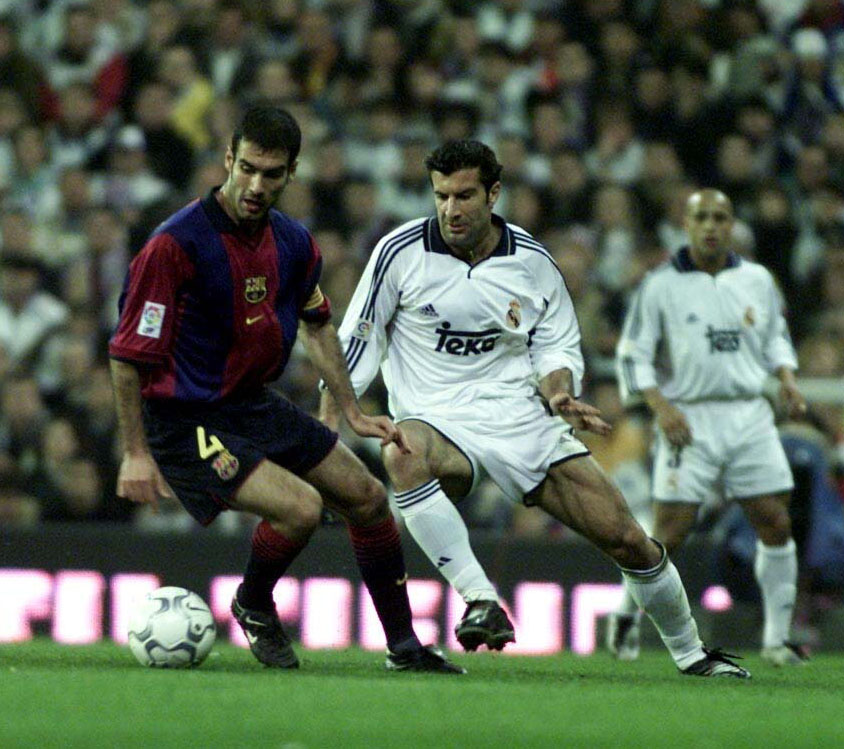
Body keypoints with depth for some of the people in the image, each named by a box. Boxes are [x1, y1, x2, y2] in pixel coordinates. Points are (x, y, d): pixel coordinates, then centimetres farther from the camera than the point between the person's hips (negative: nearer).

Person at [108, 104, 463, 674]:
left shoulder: (293, 242, 0)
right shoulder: (177, 244, -23)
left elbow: (316, 326, 19)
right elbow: (129, 353, -18)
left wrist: (353, 413, 18)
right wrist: (136, 453, -19)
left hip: (256, 403, 8)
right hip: (186, 420, -8)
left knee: (369, 498, 10)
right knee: (299, 506, -24)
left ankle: (404, 646, 26)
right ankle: (254, 606, 7)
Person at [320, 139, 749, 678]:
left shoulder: (533, 263, 3)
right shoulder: (402, 251, -3)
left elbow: (558, 347, 14)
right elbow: (358, 340, 3)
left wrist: (559, 391, -9)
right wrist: (325, 422, -9)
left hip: (522, 423, 2)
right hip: (436, 423, -2)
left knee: (627, 540, -3)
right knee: (403, 455, -41)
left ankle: (692, 653, 22)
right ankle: (481, 602, -38)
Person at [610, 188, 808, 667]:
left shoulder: (758, 281, 8)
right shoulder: (661, 286, -3)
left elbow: (776, 336, 23)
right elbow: (632, 355, -1)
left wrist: (787, 378, 4)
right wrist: (661, 406, -14)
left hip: (751, 416, 3)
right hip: (689, 420, -3)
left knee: (776, 523, -3)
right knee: (670, 534, -7)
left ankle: (778, 637, 7)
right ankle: (628, 613, 18)